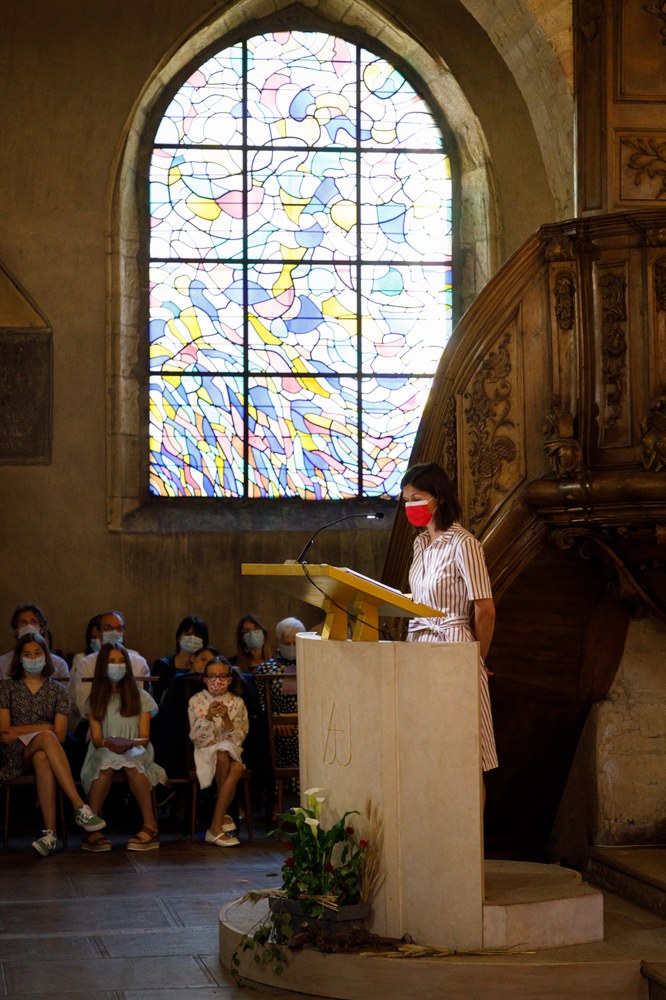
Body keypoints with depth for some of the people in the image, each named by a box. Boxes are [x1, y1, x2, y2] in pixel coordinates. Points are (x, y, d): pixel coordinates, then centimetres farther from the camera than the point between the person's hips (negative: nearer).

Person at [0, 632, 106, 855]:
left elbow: (61, 736, 3)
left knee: (42, 759, -40)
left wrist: (19, 732, -6)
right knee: (46, 737, -37)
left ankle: (50, 833, -51)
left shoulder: (57, 690, 14)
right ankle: (79, 807, -49)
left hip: (43, 752, 1)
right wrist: (44, 727, -5)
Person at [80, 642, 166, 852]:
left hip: (136, 752, 0)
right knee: (106, 762, -37)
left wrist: (129, 745, -20)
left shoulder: (140, 697, 11)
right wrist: (108, 743, -22)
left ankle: (150, 825, -37)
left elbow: (144, 739, 3)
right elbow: (96, 739, 3)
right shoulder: (95, 700, 14)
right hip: (103, 752, 1)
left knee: (130, 762, -38)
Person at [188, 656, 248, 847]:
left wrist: (226, 719, -18)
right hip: (205, 751, -1)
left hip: (231, 750, 1)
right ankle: (223, 816, -22)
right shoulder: (196, 701, 1)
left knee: (237, 768, -33)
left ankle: (215, 827, -29)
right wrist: (208, 717, -21)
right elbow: (196, 738, -4)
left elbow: (238, 739, -1)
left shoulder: (237, 703, 4)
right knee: (222, 757, -36)